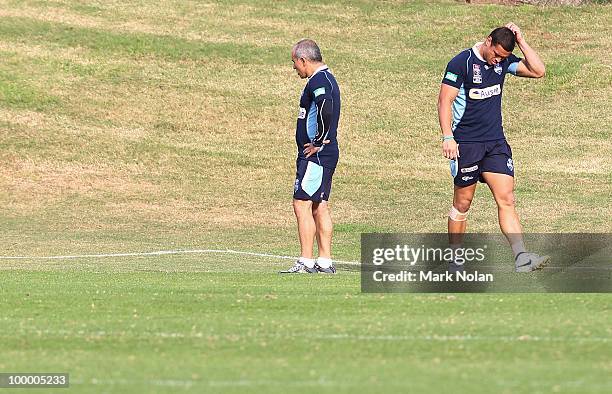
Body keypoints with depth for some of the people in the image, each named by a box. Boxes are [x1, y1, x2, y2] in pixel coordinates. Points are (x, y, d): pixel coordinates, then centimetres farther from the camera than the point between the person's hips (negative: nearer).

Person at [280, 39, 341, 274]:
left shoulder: (318, 82, -14)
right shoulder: (327, 79, 18)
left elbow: (326, 110, -31)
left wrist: (319, 142, -21)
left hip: (315, 155, -10)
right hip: (325, 156, 10)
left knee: (302, 204, -9)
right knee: (319, 207, 11)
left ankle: (306, 262, -10)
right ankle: (325, 262, 13)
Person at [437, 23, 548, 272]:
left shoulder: (503, 62, 6)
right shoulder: (461, 63, -11)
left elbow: (538, 71, 2)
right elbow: (444, 101, -12)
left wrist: (521, 42, -6)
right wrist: (448, 137, -19)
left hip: (496, 142, 5)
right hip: (466, 143, -5)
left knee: (506, 199, -6)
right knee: (463, 203, 4)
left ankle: (521, 257, -14)